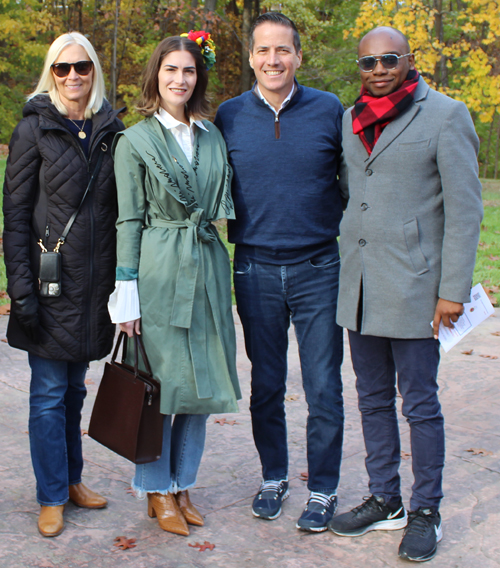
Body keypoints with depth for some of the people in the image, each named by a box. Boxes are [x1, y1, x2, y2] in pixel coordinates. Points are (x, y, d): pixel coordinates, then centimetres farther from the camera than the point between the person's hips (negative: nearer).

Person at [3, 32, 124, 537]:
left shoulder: (110, 129, 6)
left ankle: (71, 479, 31)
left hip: (95, 281, 4)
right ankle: (52, 498, 17)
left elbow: (120, 206, 11)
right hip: (51, 277, -4)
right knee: (49, 392, 4)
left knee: (75, 387, 16)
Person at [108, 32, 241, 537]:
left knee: (201, 382, 9)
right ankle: (157, 490, 17)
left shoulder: (213, 137, 13)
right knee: (161, 380, 1)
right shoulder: (134, 141, 1)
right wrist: (127, 291, -8)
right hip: (159, 272, -4)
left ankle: (183, 486, 24)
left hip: (207, 269, 5)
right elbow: (128, 220, -3)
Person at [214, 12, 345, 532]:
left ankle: (323, 490, 20)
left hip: (319, 269, -1)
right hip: (256, 270, 1)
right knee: (265, 386, 12)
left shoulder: (330, 111, -1)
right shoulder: (229, 116, 2)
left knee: (323, 390, 3)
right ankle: (273, 477, 31)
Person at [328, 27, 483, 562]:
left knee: (420, 403, 3)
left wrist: (453, 290, -12)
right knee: (373, 398, 14)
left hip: (413, 286, -6)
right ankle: (384, 500, 28)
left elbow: (464, 207, -8)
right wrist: (343, 270, 15)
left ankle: (425, 511, 19)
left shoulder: (445, 115, -5)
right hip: (359, 286, 6)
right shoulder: (352, 119, 12)